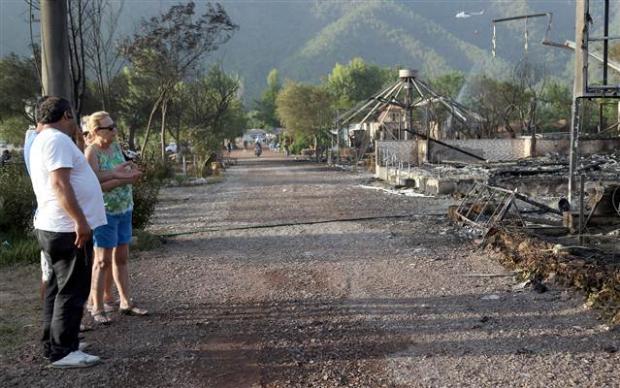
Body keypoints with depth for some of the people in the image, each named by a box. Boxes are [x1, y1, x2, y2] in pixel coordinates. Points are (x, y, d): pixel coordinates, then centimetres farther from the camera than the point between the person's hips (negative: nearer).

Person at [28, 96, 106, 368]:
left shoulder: (42, 141, 19)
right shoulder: (57, 139, -14)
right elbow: (59, 183, -25)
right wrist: (80, 220, -27)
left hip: (54, 227, 11)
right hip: (68, 229, -11)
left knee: (59, 288, 16)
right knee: (72, 291, -5)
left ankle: (54, 343, 24)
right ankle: (62, 351, 1)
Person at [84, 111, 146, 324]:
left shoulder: (116, 146, 7)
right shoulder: (91, 152, -14)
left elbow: (128, 174, 5)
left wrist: (130, 173, -16)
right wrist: (122, 180, -24)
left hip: (124, 210, 7)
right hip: (104, 212, -7)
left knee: (121, 258, 12)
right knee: (103, 260, -1)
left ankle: (126, 303, 21)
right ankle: (97, 308, 9)